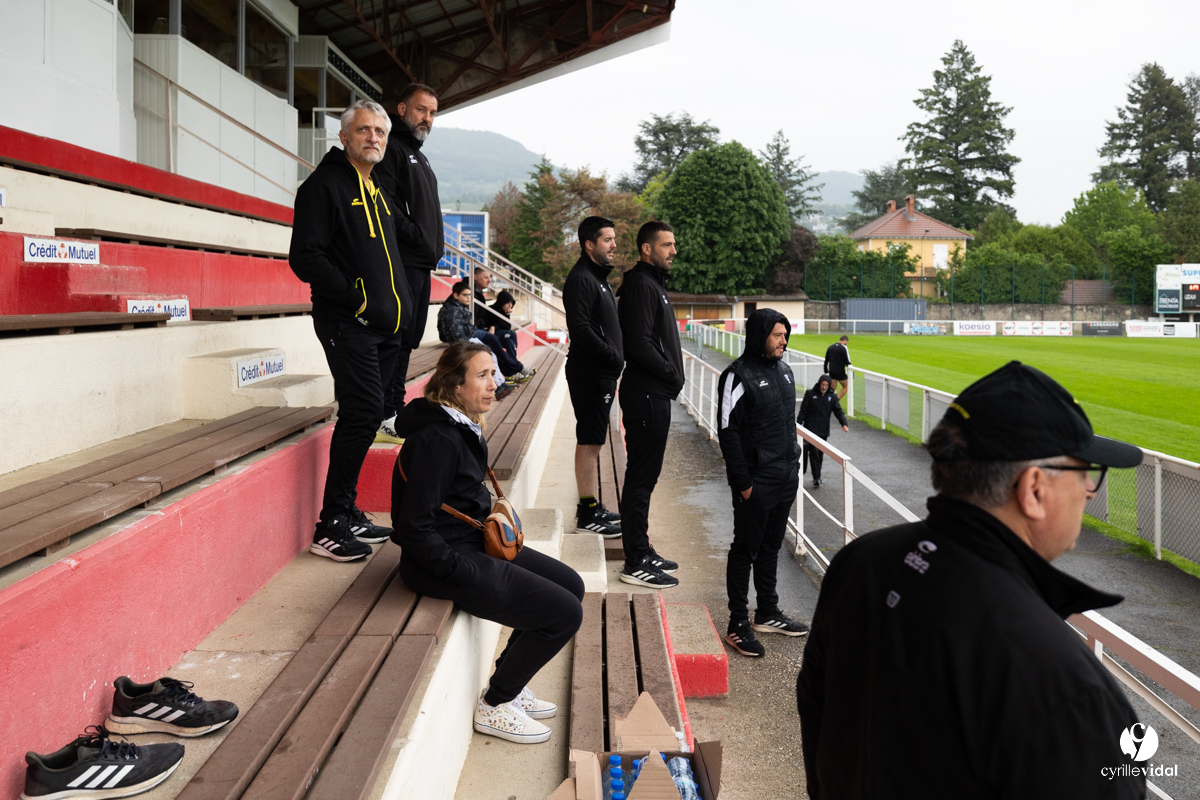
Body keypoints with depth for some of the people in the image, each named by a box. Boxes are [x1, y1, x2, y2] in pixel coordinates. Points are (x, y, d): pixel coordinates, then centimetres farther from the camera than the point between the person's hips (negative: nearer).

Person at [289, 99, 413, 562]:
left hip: (384, 325, 8)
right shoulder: (324, 185, -6)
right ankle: (331, 525, -9)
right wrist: (354, 295, -18)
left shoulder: (379, 189, 21)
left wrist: (400, 309, 16)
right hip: (347, 324, -8)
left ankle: (347, 513, 20)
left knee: (362, 417, 11)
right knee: (364, 413, -15)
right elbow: (305, 258, -15)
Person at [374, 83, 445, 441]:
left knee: (408, 338, 12)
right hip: (402, 261, -10)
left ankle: (395, 409, 19)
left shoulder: (418, 155, 25)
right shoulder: (392, 148, -7)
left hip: (420, 263, 10)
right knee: (397, 336, -11)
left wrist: (433, 244, 15)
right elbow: (386, 204, -20)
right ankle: (386, 416, -8)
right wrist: (416, 235, -20)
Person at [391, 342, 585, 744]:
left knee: (571, 585, 12)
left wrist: (488, 514, 8)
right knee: (565, 613, -10)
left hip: (472, 544, 10)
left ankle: (510, 685, 21)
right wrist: (468, 571, -21)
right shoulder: (436, 440, -23)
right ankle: (494, 706, 7)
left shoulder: (463, 427, 8)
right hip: (441, 563, -10)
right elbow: (415, 530, -25)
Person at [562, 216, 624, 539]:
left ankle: (592, 507, 23)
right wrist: (613, 357, -18)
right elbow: (580, 329, -23)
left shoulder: (599, 277, 20)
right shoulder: (581, 279, -13)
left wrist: (613, 371, 16)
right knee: (589, 441, -7)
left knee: (593, 441, 14)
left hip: (601, 373, 10)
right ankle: (587, 515, -2)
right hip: (590, 374, -10)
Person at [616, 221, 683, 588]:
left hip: (653, 394, 11)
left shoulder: (653, 283, 19)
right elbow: (640, 345, -23)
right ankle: (636, 563, 1)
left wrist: (672, 376, 9)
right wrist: (672, 374, -11)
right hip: (647, 395, -11)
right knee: (641, 478, -5)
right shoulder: (641, 285, -14)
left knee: (644, 475, 15)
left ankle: (641, 553, 25)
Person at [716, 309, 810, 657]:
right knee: (745, 550, 1)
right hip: (756, 482, -7)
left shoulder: (783, 370, 12)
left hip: (786, 478, 8)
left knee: (771, 547, 16)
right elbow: (728, 432, -15)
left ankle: (768, 614, 28)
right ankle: (738, 624, 8)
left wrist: (794, 470, 16)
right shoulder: (738, 375, -13)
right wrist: (742, 482, -16)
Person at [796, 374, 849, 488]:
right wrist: (798, 425, -5)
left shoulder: (832, 396, 6)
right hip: (811, 429, -3)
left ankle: (817, 476, 23)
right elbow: (803, 411, 1)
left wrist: (844, 424, -17)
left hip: (823, 431, 3)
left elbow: (838, 411, -1)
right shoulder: (810, 394, -1)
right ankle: (816, 478, -7)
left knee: (820, 454, 11)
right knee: (814, 453, -9)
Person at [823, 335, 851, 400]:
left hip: (831, 372, 5)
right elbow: (847, 362, -9)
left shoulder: (830, 347, 11)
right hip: (840, 372, -5)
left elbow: (826, 361, 16)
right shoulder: (844, 348, -7)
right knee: (846, 387, 9)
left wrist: (826, 372, 23)